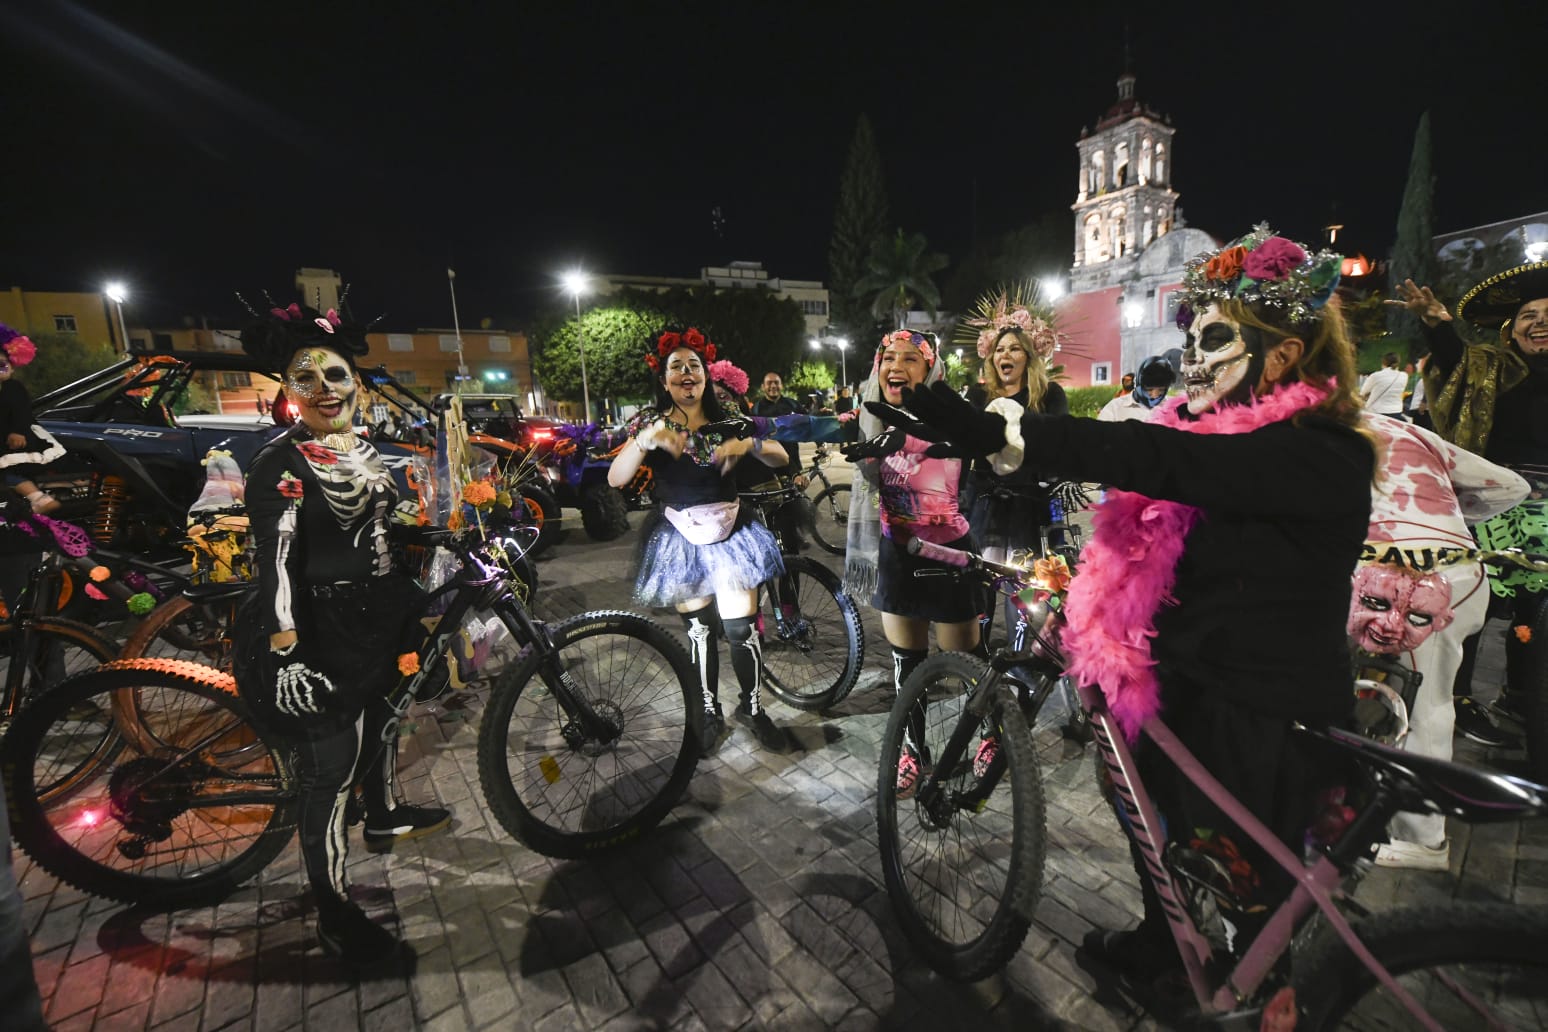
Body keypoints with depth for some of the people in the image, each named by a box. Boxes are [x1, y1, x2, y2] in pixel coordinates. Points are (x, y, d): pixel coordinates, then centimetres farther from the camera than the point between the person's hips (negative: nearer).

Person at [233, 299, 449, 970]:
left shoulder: (364, 449, 8)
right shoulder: (280, 465, -16)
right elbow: (275, 565, -21)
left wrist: (408, 601, 20)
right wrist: (286, 656, -26)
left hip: (376, 618, 9)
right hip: (321, 634, -8)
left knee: (380, 720, 25)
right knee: (331, 770, -1)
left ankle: (383, 820, 50)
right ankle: (333, 915, 13)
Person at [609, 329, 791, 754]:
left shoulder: (727, 420, 0)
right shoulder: (651, 422, -2)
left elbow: (781, 459, -5)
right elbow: (616, 478, -15)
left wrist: (750, 443, -25)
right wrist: (645, 441, -32)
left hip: (730, 533, 0)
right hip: (680, 538, 0)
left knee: (742, 629, -3)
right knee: (698, 631, 8)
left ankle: (752, 708, 19)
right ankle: (709, 714, 26)